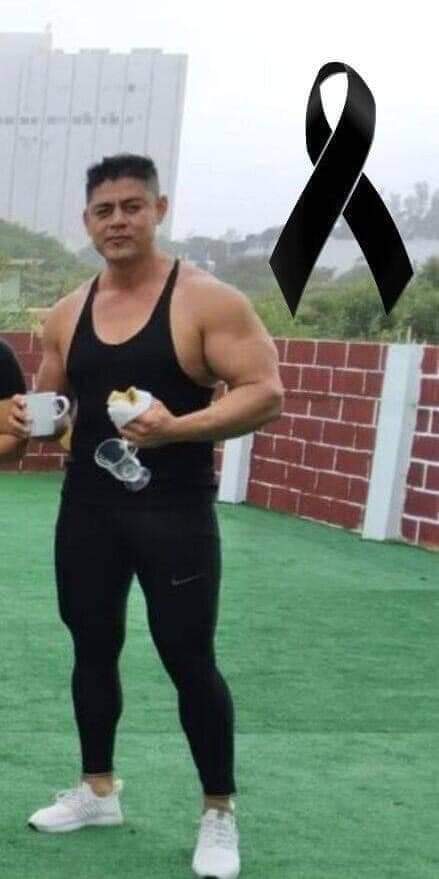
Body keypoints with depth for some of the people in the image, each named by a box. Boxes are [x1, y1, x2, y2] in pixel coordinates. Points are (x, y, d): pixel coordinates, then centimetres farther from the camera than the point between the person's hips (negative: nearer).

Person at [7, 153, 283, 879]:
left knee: (189, 662, 0)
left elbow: (266, 393, -15)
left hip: (175, 515, -5)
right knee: (92, 649, 14)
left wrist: (176, 428, -28)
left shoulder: (208, 301, -10)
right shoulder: (68, 313, 7)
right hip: (86, 510, 5)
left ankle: (219, 814, 16)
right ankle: (99, 789, 31)